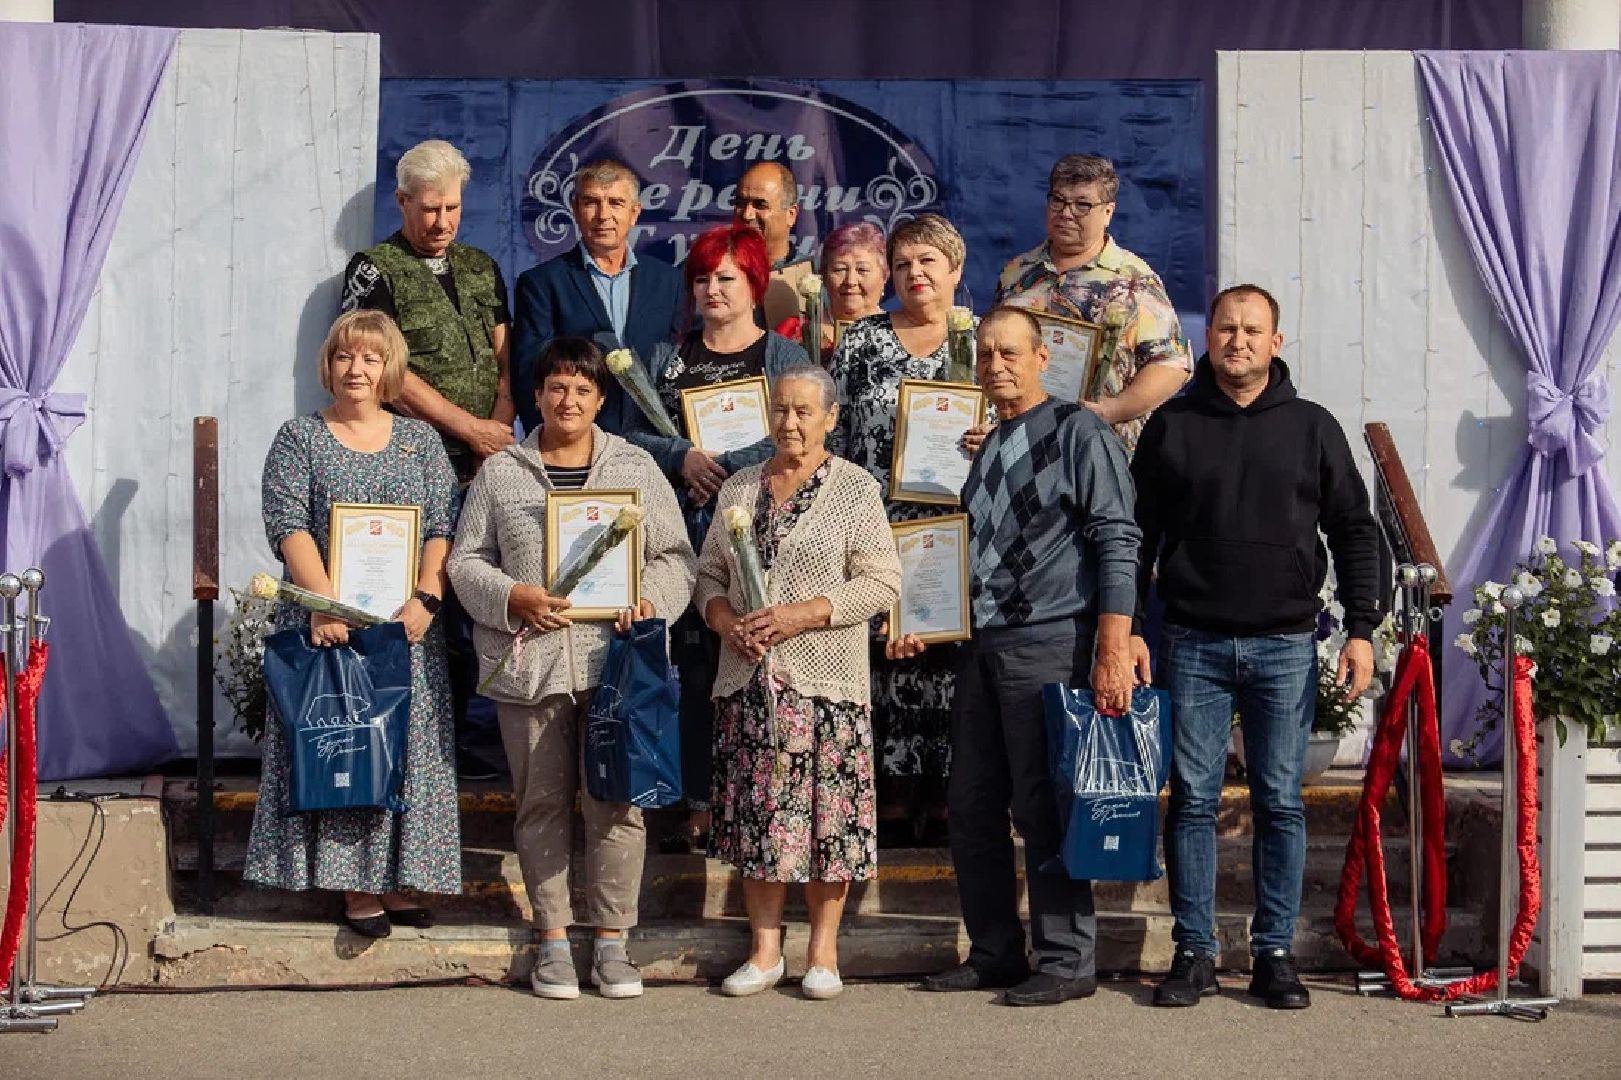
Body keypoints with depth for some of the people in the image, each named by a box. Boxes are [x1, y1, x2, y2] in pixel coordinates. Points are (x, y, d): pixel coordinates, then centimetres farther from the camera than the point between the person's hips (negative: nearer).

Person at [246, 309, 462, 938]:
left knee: (407, 742, 1)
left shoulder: (421, 440, 12)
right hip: (331, 620, -2)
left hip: (406, 623, 2)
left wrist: (426, 598, -11)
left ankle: (395, 879, 9)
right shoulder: (299, 439, 6)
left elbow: (443, 528, 5)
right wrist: (325, 602, -18)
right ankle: (353, 885, 2)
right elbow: (289, 528, -5)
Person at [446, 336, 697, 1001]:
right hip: (530, 662, 0)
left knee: (616, 799, 0)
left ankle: (611, 939, 11)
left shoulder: (636, 468, 11)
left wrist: (651, 598, -8)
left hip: (616, 658, 0)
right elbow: (466, 560, 9)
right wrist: (514, 596, -9)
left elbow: (676, 556, 11)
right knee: (542, 801, 5)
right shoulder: (500, 473, 10)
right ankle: (553, 938, 15)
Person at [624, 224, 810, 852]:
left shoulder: (783, 357, 6)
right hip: (685, 535, 3)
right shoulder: (667, 359, 16)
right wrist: (682, 459, -12)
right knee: (695, 670, 2)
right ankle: (699, 806, 8)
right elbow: (631, 434, 6)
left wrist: (721, 470, -15)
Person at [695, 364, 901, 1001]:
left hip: (825, 680, -4)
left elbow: (881, 583, -6)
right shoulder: (739, 488, 15)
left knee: (826, 811, -3)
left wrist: (802, 615, -15)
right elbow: (710, 573, 17)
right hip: (748, 680, 4)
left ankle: (823, 950, 8)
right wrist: (725, 620, -4)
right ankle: (765, 949, 12)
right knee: (755, 811, 3)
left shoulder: (856, 490, 1)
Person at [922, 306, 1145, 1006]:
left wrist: (1113, 651, -19)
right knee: (972, 808, 9)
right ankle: (994, 954, 20)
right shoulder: (983, 448, 19)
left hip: (1049, 643, -8)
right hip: (982, 646, 8)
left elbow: (1118, 543, -12)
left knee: (1044, 808, -6)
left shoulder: (1076, 432, -4)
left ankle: (1067, 962, 4)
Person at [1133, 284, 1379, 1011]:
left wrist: (1361, 629, 0)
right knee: (1193, 799, 1)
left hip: (1286, 646, 0)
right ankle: (1194, 952, 9)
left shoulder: (1312, 427, 7)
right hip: (1194, 643, 0)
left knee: (1281, 802, 3)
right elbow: (1138, 534, 8)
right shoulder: (1172, 427, 6)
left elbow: (1354, 532, 8)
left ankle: (1275, 953, 11)